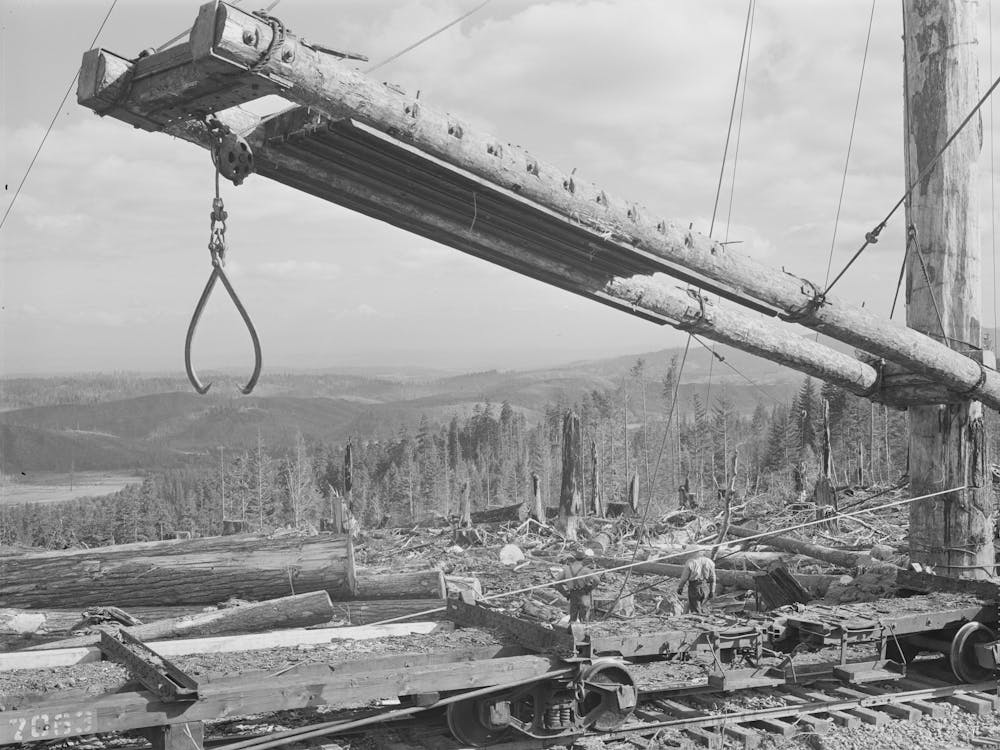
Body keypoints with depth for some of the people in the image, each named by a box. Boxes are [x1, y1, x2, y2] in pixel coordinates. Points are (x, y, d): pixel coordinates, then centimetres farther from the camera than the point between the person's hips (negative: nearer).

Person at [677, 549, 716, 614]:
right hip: (706, 587, 3)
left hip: (694, 587, -3)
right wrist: (712, 591, 12)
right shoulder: (710, 562, 0)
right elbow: (712, 579, 4)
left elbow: (684, 577, -4)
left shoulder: (690, 562, -8)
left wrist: (680, 587, 9)